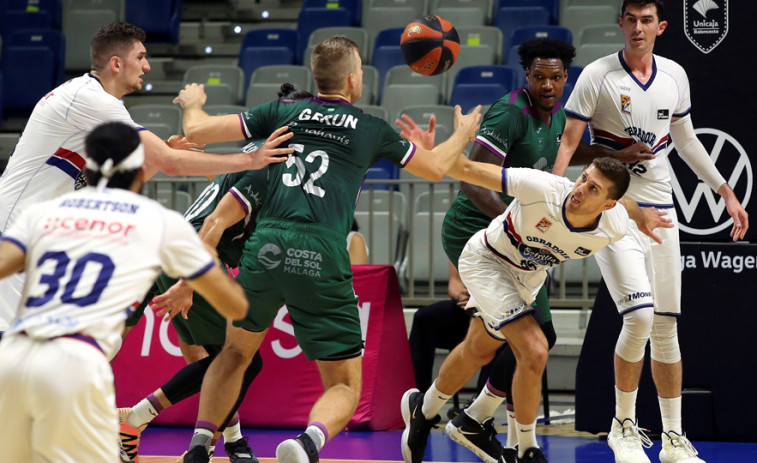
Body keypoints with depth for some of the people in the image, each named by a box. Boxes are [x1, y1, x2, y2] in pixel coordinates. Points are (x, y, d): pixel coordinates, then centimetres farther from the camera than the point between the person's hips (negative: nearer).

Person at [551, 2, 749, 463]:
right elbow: (569, 141, -7)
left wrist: (727, 192, 21)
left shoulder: (674, 75, 7)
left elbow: (686, 139, 20)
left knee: (667, 325, 6)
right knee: (640, 316, -18)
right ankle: (623, 425, 1)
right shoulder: (597, 76, -7)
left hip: (660, 210, 5)